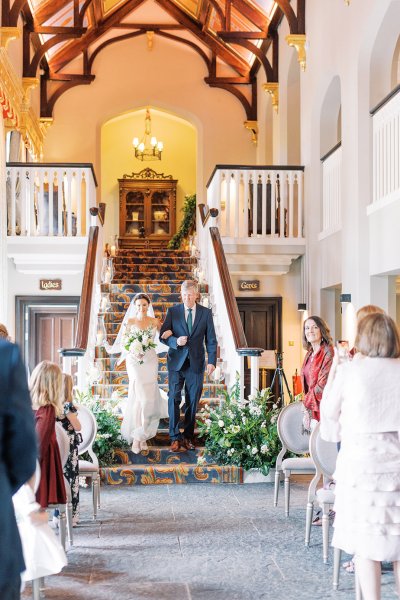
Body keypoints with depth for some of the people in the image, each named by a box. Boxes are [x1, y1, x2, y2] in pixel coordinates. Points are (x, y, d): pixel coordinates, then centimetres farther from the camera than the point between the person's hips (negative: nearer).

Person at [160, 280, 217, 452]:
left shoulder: (206, 313, 3)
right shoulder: (172, 312, 2)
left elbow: (211, 339, 4)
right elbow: (163, 335, 2)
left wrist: (212, 361, -6)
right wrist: (175, 341, -19)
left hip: (196, 363, 1)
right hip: (176, 362, -1)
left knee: (192, 401, 6)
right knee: (174, 399, -6)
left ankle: (188, 436, 15)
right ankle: (175, 437, -2)